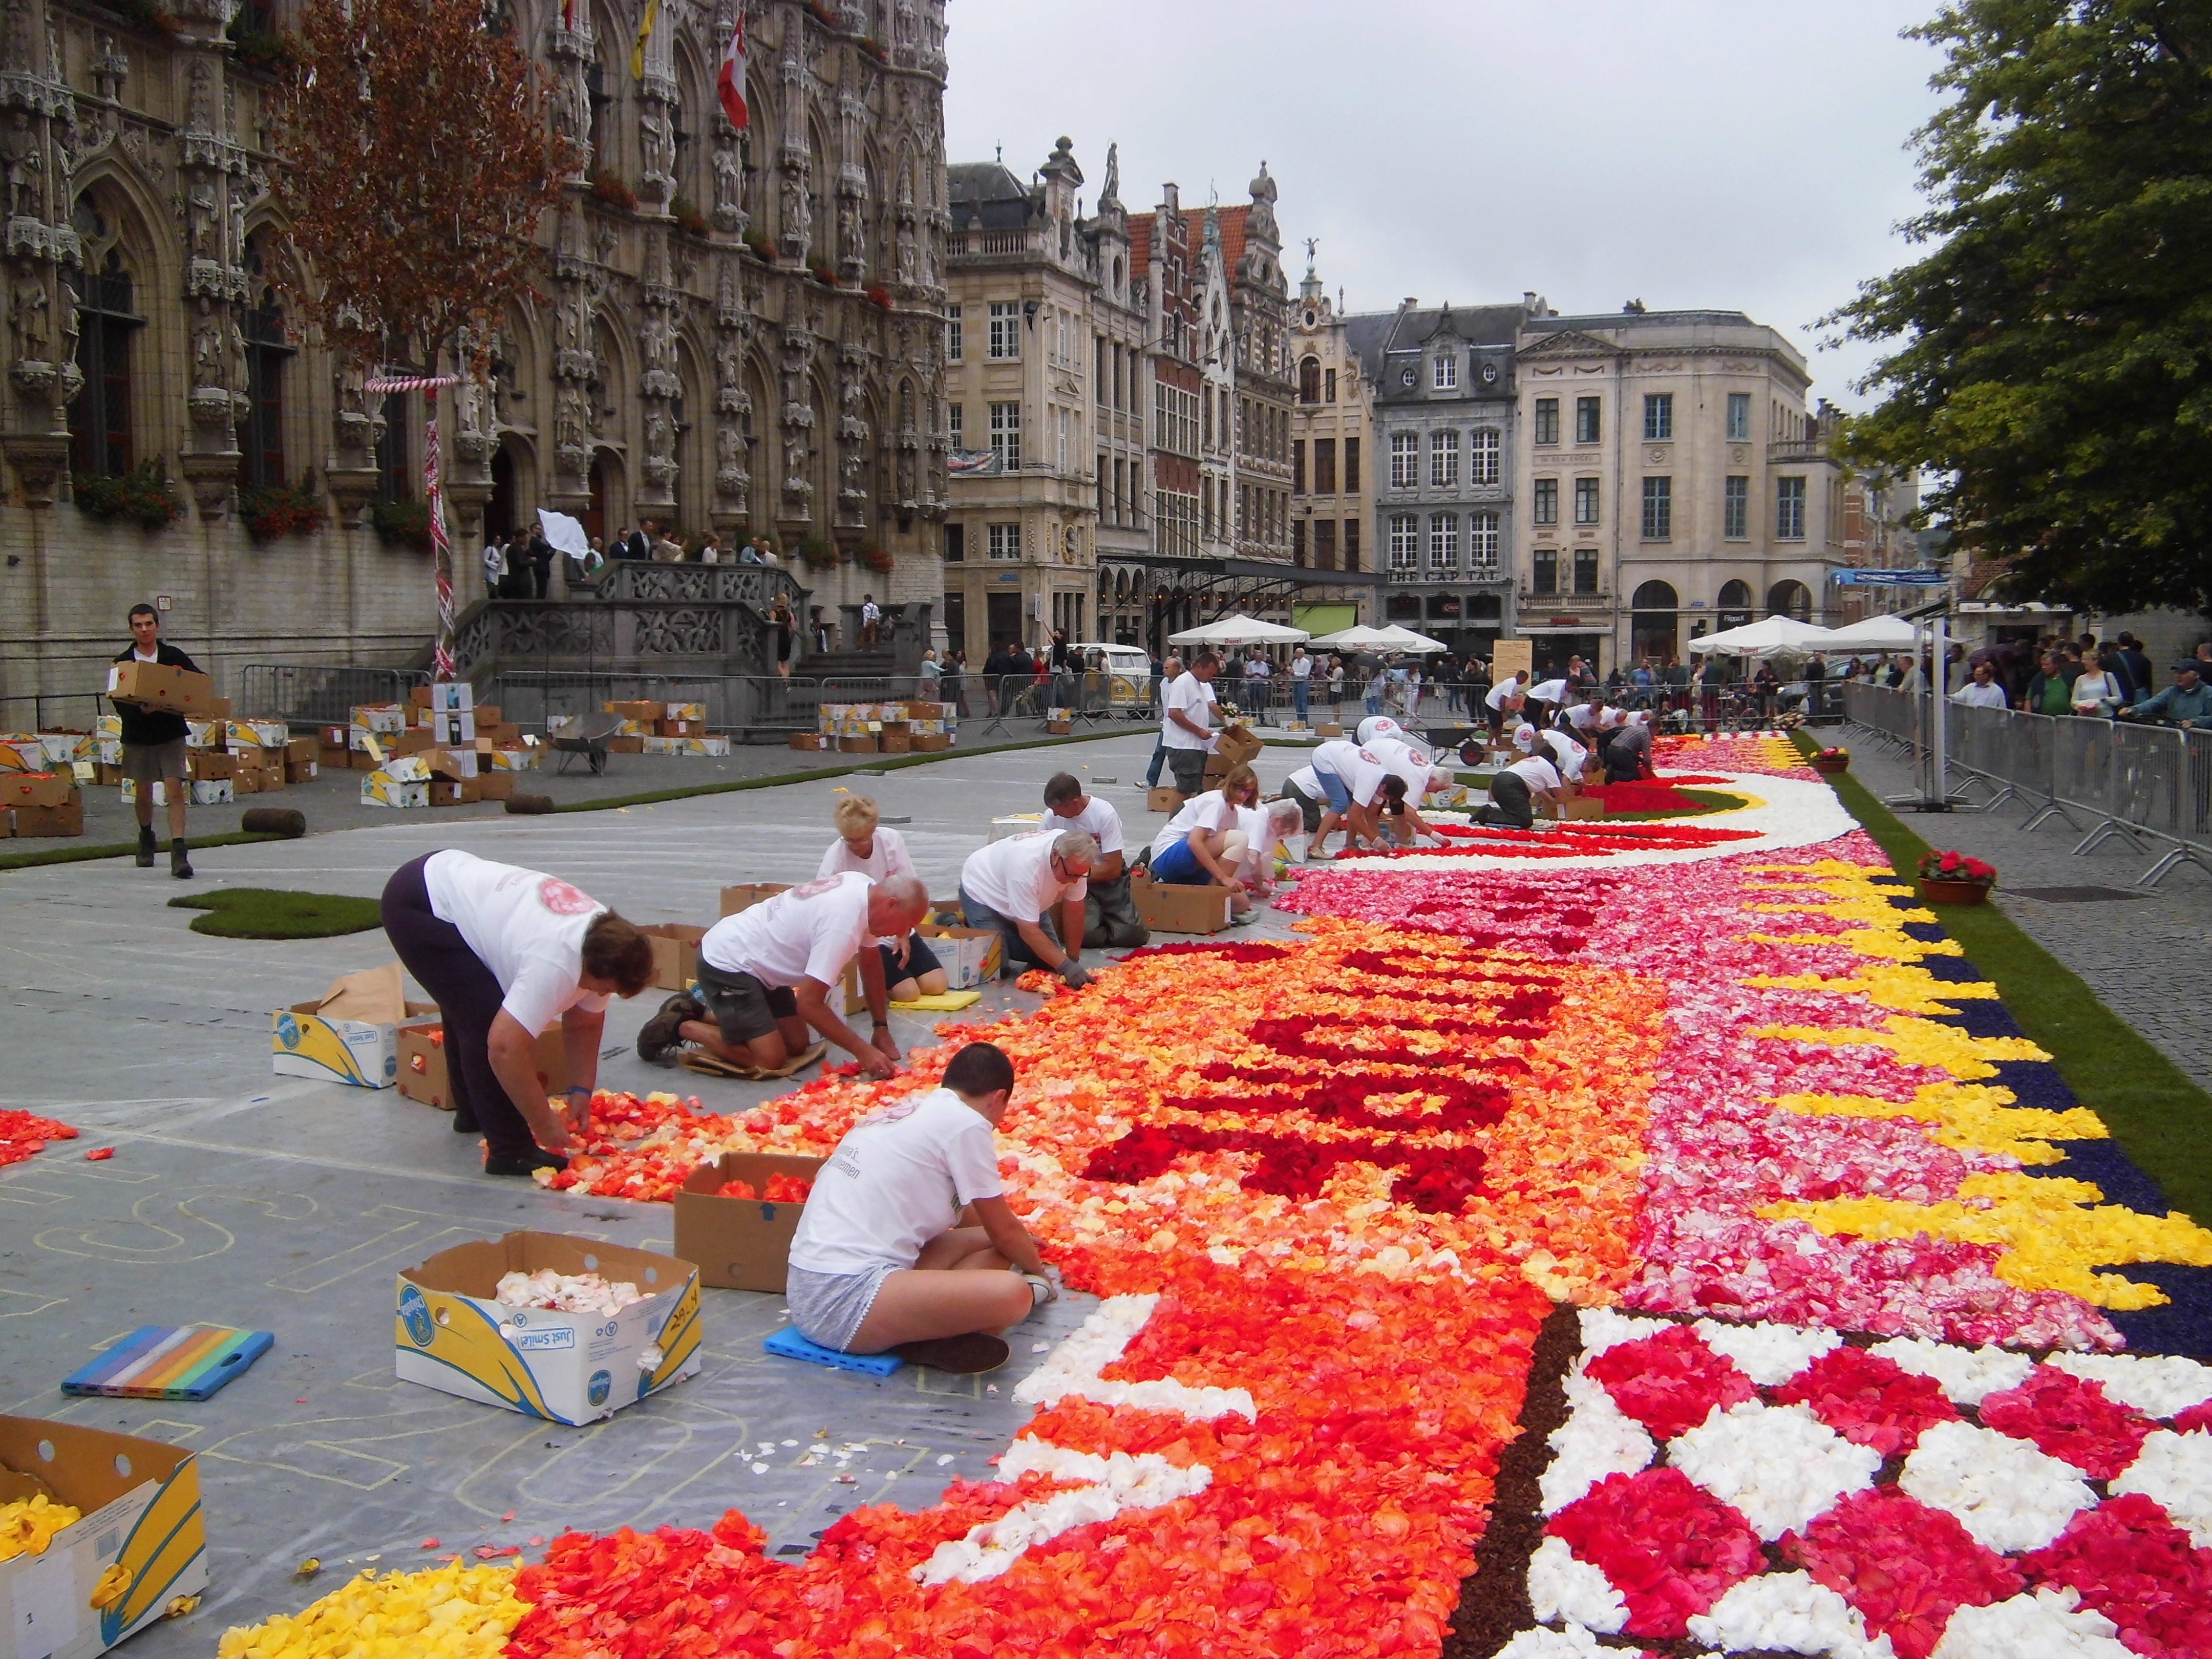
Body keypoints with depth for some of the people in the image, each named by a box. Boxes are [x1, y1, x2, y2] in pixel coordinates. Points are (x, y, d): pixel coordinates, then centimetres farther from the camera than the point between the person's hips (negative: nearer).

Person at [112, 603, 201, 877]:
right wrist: (140, 711, -26)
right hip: (138, 735, 1)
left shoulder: (174, 657, 0)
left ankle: (179, 854, -15)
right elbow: (119, 702, -7)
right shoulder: (123, 662, 0)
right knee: (143, 794, 14)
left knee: (175, 792, -12)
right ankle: (146, 838, 40)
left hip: (172, 734, -1)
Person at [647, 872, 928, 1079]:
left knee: (797, 1045, 9)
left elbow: (871, 960, 11)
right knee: (770, 1059, -15)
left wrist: (882, 1029, 8)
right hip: (726, 964, -10)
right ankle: (681, 1027, 1)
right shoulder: (843, 924, -31)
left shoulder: (864, 887, -3)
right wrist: (863, 1051, -22)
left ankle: (701, 1014, 20)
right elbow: (809, 1003, -28)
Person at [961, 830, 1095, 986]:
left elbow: (1074, 909, -15)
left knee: (1048, 962, -3)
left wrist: (1073, 960, -13)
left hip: (1030, 902, 6)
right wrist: (1066, 967, -42)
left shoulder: (1076, 860, -25)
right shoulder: (1027, 863, -43)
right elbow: (1029, 930, -39)